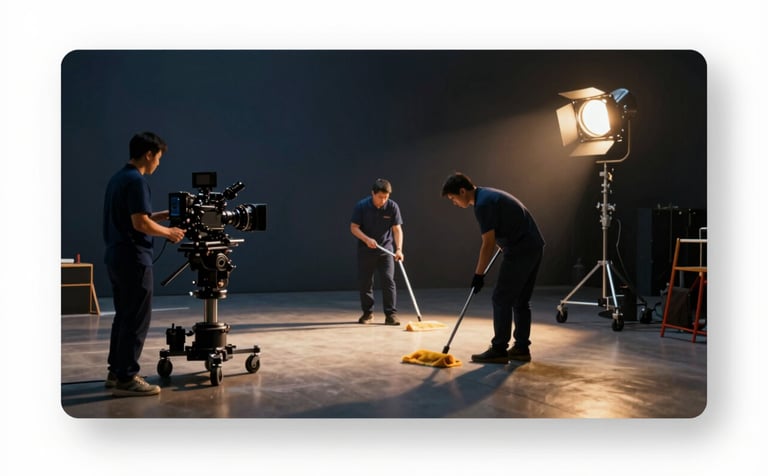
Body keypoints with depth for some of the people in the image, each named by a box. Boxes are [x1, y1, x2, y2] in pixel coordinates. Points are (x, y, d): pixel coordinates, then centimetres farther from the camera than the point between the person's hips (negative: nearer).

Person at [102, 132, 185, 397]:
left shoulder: (117, 178, 15)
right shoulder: (136, 180, -16)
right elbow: (140, 223, -22)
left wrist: (164, 216, 19)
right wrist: (169, 232, -8)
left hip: (115, 257, 10)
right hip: (133, 259, -10)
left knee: (123, 316, 17)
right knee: (136, 320, -4)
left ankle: (116, 372, 24)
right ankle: (126, 379, 1)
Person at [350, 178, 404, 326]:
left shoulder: (393, 207, -11)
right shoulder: (361, 206, -12)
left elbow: (397, 229, -14)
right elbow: (354, 227, -10)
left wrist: (399, 249, -27)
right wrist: (367, 239, -26)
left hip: (386, 249, 0)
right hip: (365, 249, 1)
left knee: (388, 280, -8)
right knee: (364, 282, 6)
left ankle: (391, 314, -1)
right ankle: (367, 313, 22)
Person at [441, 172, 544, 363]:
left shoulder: (483, 204, -15)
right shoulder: (487, 195, 16)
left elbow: (489, 243, -17)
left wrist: (478, 274, -10)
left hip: (520, 250, -10)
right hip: (534, 246, 10)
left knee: (502, 299, -3)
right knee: (521, 300, 14)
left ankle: (499, 350, 2)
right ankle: (521, 348, 18)